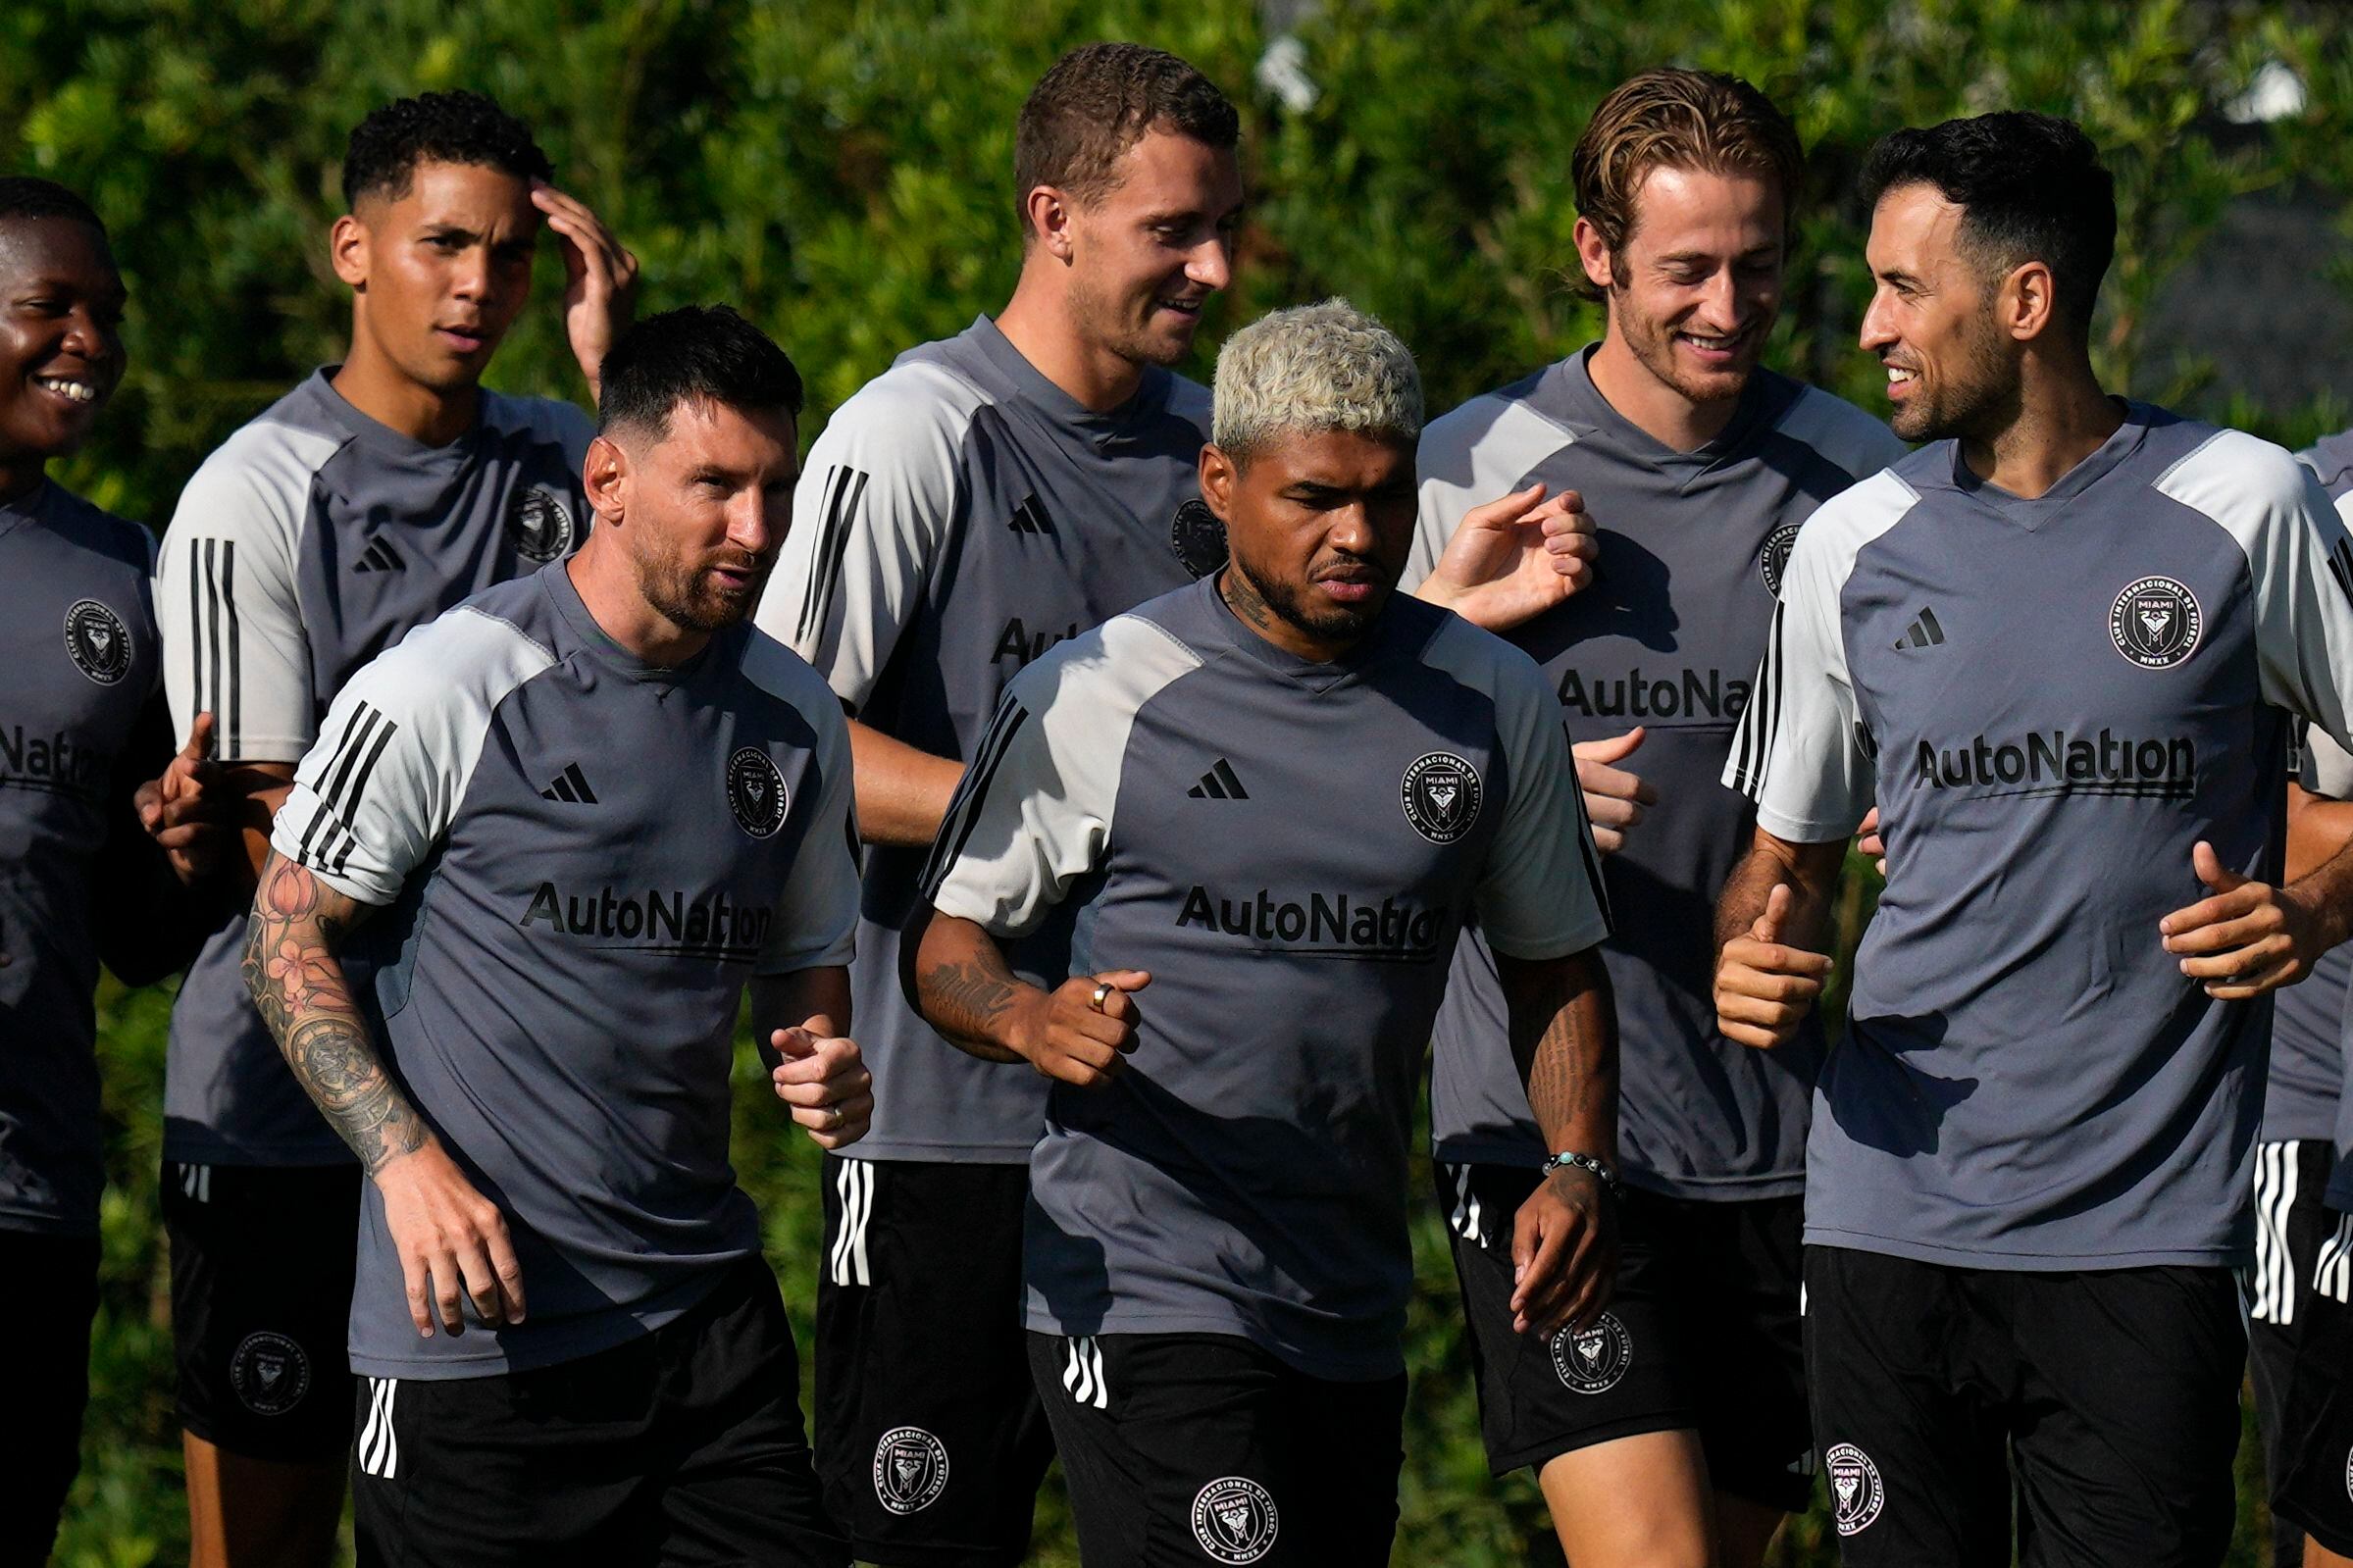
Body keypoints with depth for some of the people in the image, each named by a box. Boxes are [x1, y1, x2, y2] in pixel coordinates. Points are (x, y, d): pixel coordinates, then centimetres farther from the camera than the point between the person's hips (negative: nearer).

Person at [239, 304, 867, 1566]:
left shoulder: (795, 721, 9)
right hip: (474, 1323, -5)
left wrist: (822, 1065, -2)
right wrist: (410, 1163, -14)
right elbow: (285, 939, -3)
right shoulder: (443, 692, -9)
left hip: (707, 1312, 5)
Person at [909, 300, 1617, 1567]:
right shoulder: (1092, 700, -4)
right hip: (1145, 1302, -5)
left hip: (1357, 1315, 5)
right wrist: (1034, 1021, -18)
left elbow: (1553, 965, 18)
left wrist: (1579, 1168, 2)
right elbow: (950, 941, 5)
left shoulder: (1494, 704, 8)